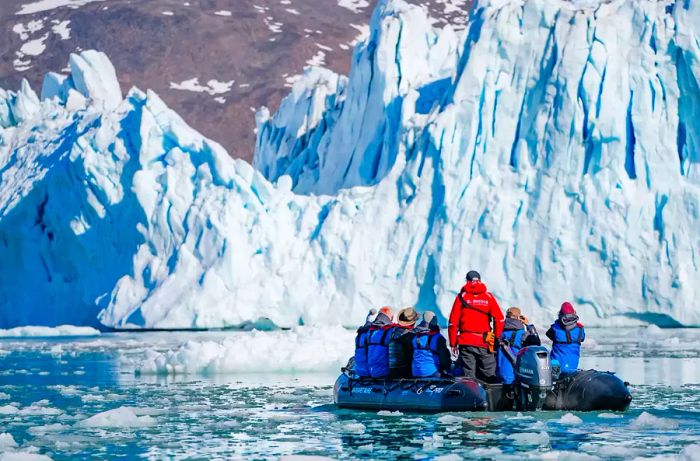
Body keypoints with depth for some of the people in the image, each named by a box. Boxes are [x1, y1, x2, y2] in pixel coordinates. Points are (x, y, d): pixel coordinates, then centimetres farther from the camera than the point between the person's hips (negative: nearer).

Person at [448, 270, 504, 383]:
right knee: (489, 377, 3)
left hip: (465, 342, 0)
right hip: (484, 343, 0)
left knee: (469, 376, 3)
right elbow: (499, 319, -2)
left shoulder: (462, 297, 2)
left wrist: (453, 343, 5)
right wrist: (497, 339, 7)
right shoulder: (488, 296, 3)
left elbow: (453, 322, 0)